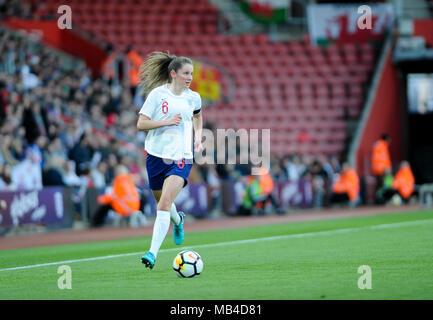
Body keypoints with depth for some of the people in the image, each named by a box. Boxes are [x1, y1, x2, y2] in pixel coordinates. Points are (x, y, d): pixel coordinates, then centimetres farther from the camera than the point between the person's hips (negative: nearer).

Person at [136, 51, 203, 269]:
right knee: (162, 202, 17)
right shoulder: (157, 94, -5)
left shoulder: (193, 98, 6)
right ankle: (178, 220, 53)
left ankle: (153, 252, -22)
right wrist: (167, 122, -18)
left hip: (181, 157, 0)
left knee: (165, 204, -18)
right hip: (157, 154, 0)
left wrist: (198, 137, 13)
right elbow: (141, 124, -6)